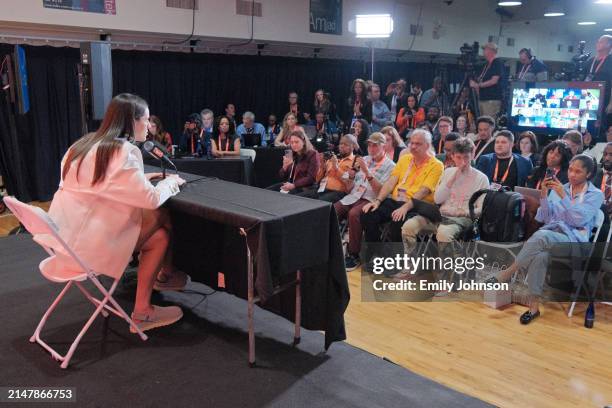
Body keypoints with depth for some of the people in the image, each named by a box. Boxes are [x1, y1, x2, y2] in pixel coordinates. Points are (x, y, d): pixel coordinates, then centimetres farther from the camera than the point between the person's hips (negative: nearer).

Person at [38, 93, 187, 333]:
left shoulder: (87, 143, 11)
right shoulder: (124, 151, -17)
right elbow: (151, 199, -17)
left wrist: (140, 178, 19)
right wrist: (170, 182, 3)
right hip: (86, 241, -9)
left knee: (156, 217, 12)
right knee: (160, 237, 4)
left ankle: (165, 274, 27)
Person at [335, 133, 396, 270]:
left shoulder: (389, 166, 2)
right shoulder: (364, 160, 19)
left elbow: (381, 191, -11)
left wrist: (367, 172, -18)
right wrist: (351, 176, -3)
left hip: (371, 200, -5)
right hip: (353, 196, 5)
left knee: (354, 214, -35)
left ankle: (354, 255, -20)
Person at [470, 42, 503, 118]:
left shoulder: (498, 63, -7)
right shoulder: (487, 64, 19)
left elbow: (494, 81, -15)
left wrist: (478, 85, -12)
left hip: (492, 100, -8)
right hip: (482, 99, 8)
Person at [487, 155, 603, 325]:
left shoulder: (596, 195, 10)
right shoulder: (558, 189, 20)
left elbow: (579, 220, -6)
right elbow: (545, 218, 12)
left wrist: (563, 196, -12)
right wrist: (544, 195, -2)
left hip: (574, 239, -3)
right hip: (549, 235, 3)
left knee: (541, 236, -38)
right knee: (541, 255, -36)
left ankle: (507, 273, -32)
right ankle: (534, 306, -32)